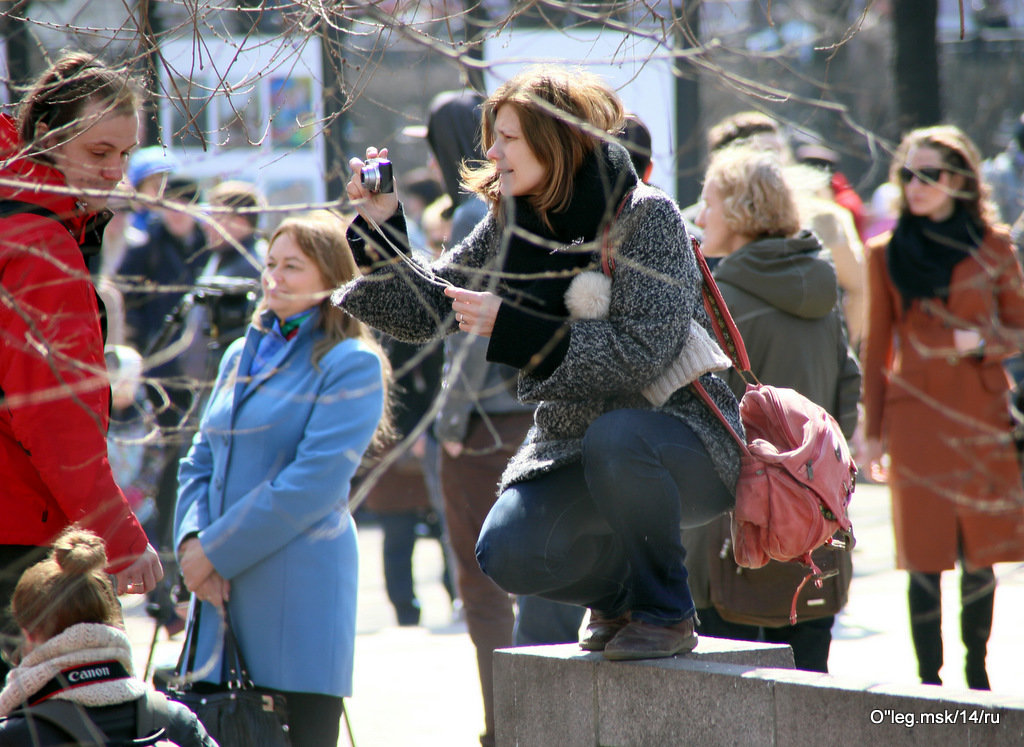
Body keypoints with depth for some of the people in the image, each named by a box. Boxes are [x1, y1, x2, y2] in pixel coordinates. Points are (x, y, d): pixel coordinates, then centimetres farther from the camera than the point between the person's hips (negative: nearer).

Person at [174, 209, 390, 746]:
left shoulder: (352, 364, -6)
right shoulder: (242, 355, 17)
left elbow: (314, 483, -14)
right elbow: (200, 462, 17)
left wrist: (216, 551, -12)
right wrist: (191, 539, -3)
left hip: (299, 592, -7)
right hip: (223, 589, 7)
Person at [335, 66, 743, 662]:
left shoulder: (647, 218, -15)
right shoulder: (510, 229, 4)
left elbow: (642, 353, -24)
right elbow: (425, 309, 8)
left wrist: (510, 326, -26)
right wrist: (381, 228, -8)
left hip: (685, 440, -6)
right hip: (575, 447, 6)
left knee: (616, 436, -39)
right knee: (509, 556, -19)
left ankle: (667, 613, -16)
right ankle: (620, 592, 15)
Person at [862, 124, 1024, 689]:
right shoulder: (887, 253, 5)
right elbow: (877, 346, 9)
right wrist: (873, 430, 6)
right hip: (917, 418, -1)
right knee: (926, 553, -4)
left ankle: (977, 668, 20)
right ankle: (929, 680, 0)